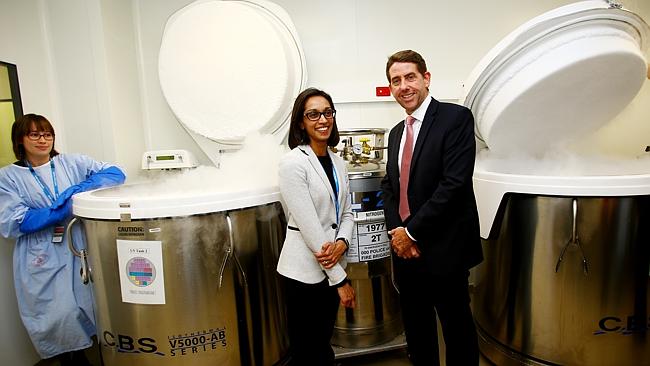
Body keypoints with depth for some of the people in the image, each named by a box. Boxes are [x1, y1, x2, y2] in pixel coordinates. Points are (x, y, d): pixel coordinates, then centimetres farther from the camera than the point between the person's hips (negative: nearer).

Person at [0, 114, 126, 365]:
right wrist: (63, 210, -14)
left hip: (83, 248, 1)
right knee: (60, 316, -6)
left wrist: (77, 190, -14)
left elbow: (115, 173, -1)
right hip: (43, 259, -1)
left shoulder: (72, 162, 8)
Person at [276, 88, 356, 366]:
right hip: (305, 270, -6)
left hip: (332, 267, 6)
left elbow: (346, 212, 10)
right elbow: (309, 225, -19)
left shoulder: (338, 162, 7)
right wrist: (341, 280, -14)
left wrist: (341, 243, -12)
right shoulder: (293, 162, -15)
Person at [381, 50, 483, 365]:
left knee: (457, 328, 12)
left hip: (443, 250, -6)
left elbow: (455, 183, -19)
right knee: (415, 328, 20)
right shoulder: (396, 132, 13)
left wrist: (412, 231, -15)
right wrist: (396, 232, -5)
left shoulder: (456, 118, -9)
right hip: (404, 248, 7)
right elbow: (389, 186, 12)